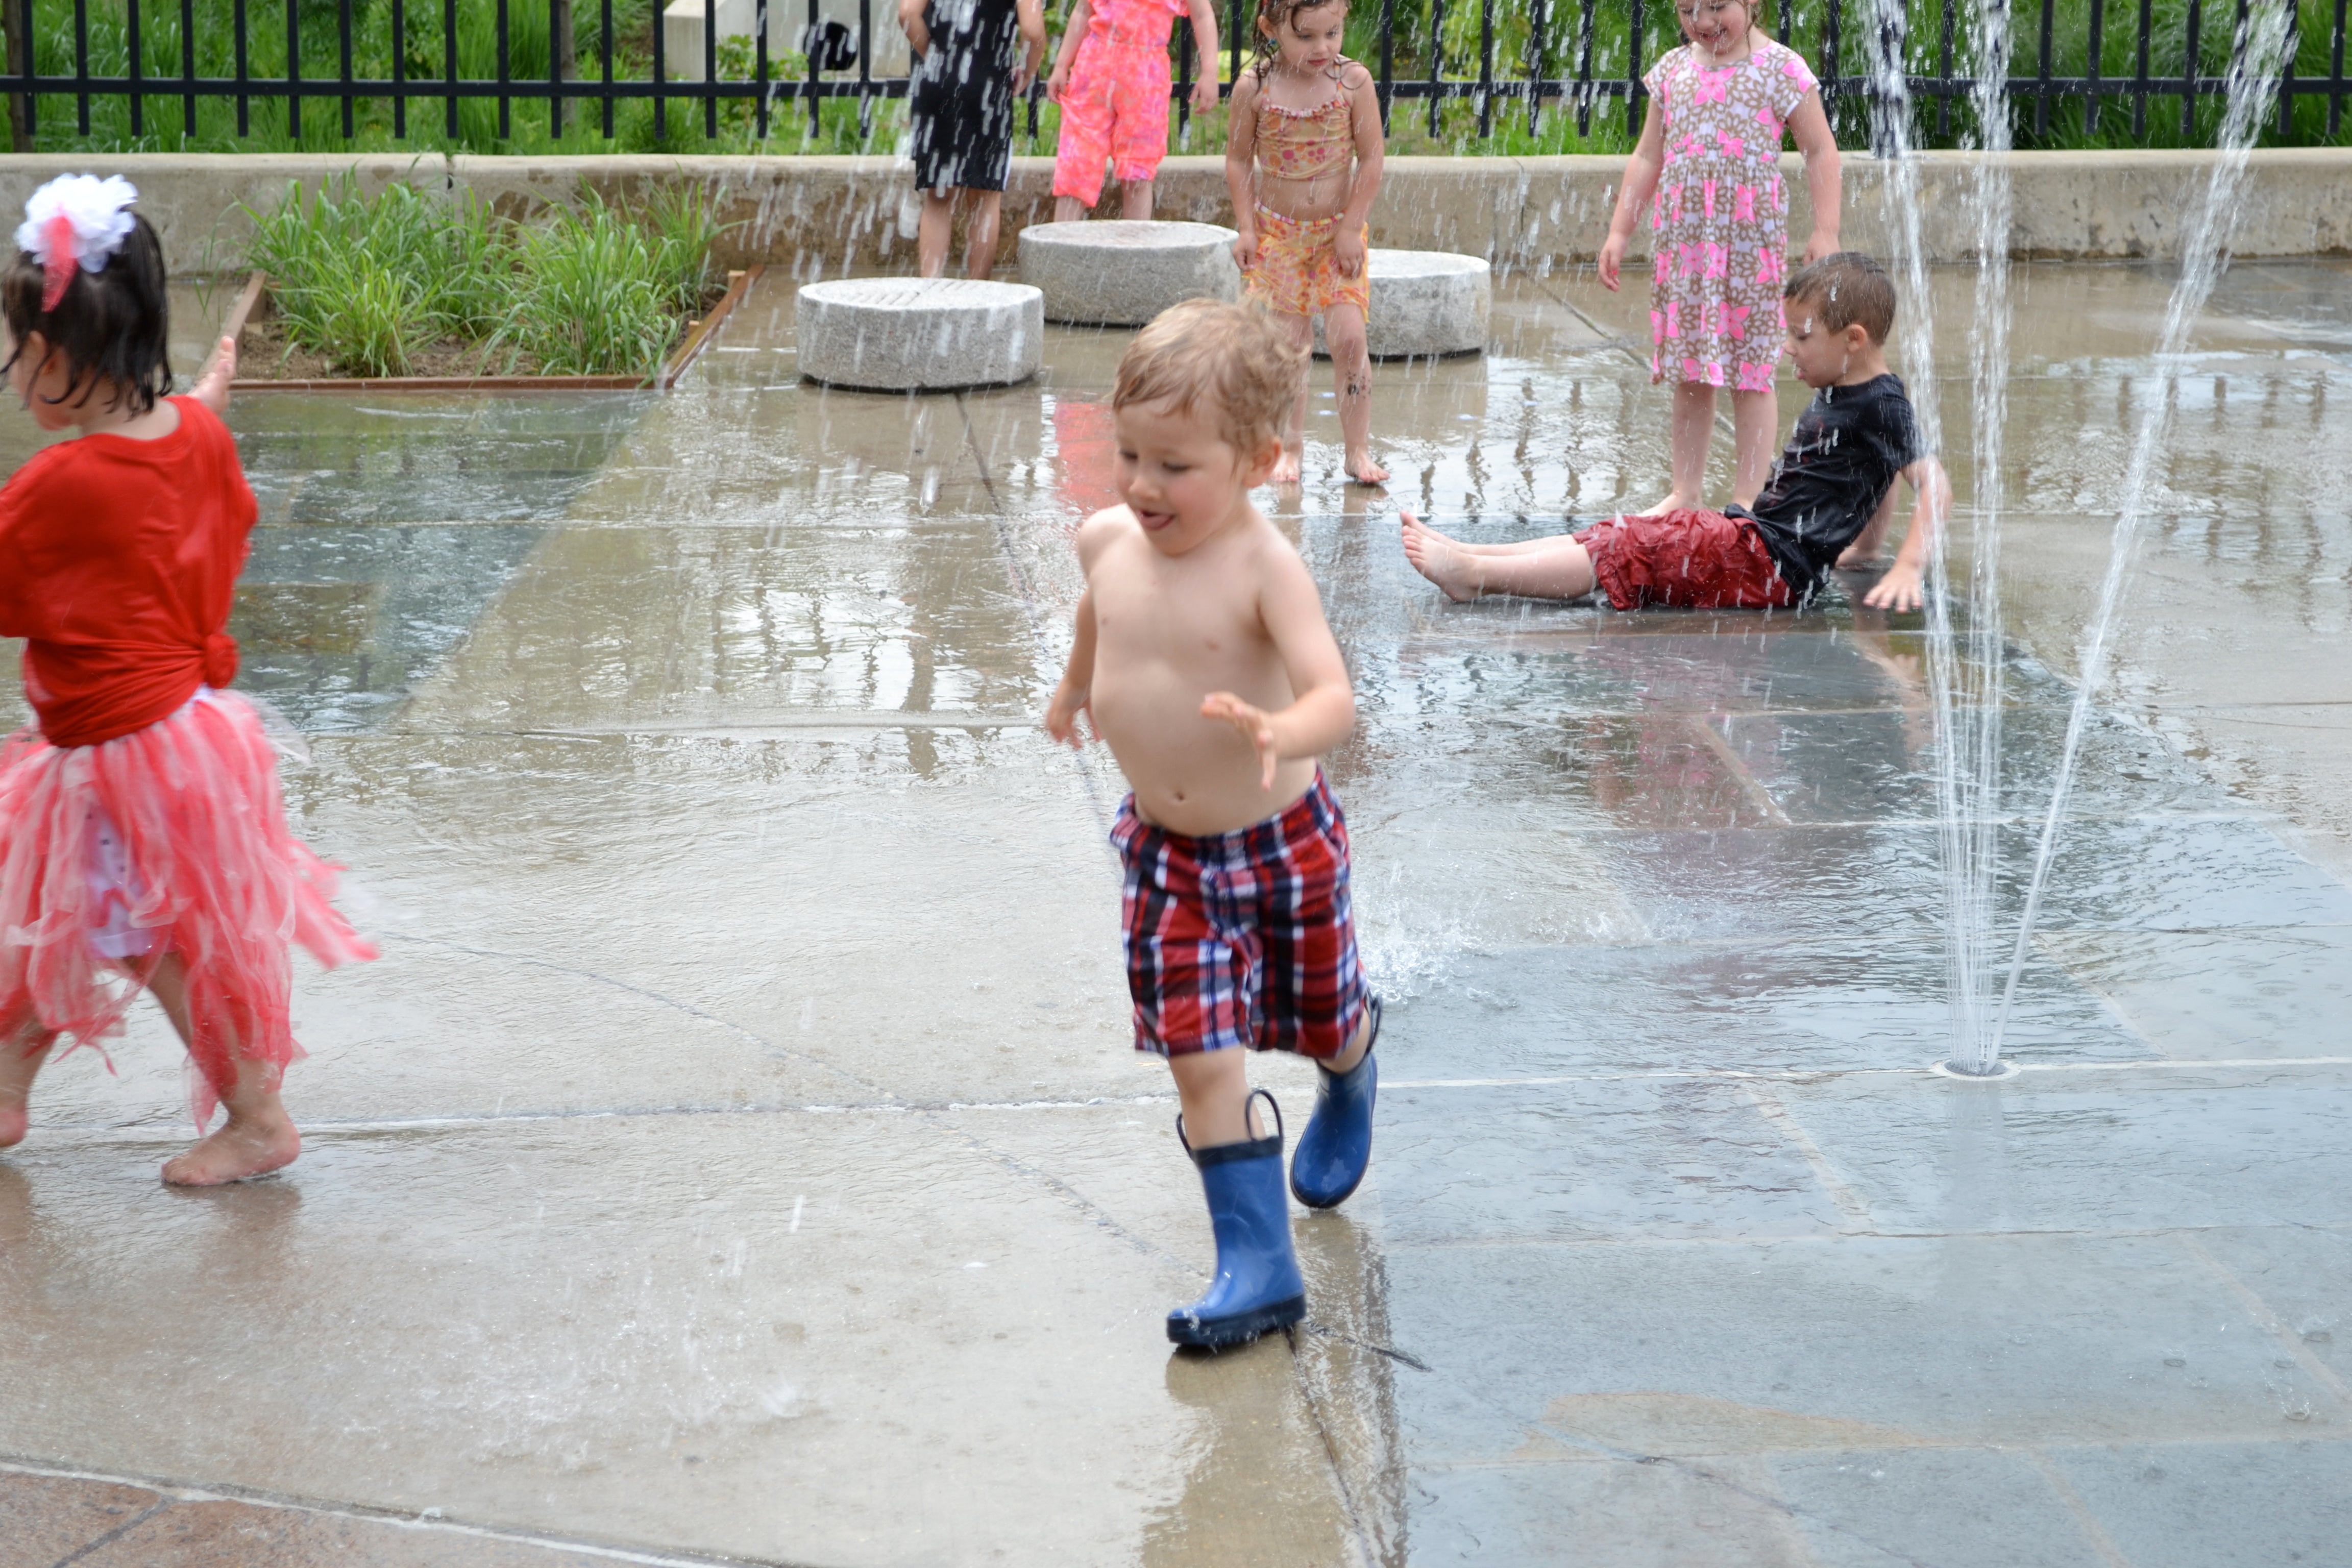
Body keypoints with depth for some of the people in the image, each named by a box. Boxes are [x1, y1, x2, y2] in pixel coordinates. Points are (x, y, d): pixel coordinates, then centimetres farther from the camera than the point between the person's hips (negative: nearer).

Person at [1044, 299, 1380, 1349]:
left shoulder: (1264, 566, -25)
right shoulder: (1109, 540, -7)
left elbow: (1335, 697, -35)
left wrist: (1279, 734, -57)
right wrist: (1077, 681, 37)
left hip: (1280, 841, -4)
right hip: (1165, 851, 4)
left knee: (1320, 1023, 19)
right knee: (1200, 1059, -4)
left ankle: (1350, 1078, 56)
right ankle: (1258, 1266, 3)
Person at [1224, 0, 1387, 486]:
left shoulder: (1354, 81, -11)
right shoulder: (1254, 87, -10)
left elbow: (1371, 159, -8)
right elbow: (1239, 159, 0)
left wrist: (1351, 227, -11)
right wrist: (1247, 228, -5)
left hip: (1338, 229, -1)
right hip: (1277, 230, 1)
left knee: (1348, 337, -8)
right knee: (1288, 342, 2)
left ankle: (1359, 449, 2)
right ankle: (1291, 447, 14)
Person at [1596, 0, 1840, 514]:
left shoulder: (1779, 69, -3)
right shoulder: (1672, 70, 10)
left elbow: (1821, 151, -1)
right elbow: (1647, 158, 16)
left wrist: (1825, 231, -8)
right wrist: (1619, 231, 13)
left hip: (1750, 240, -4)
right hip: (1680, 240, 4)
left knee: (1750, 373, -1)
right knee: (1688, 374, 9)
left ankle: (1747, 497, 5)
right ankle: (1685, 491, 17)